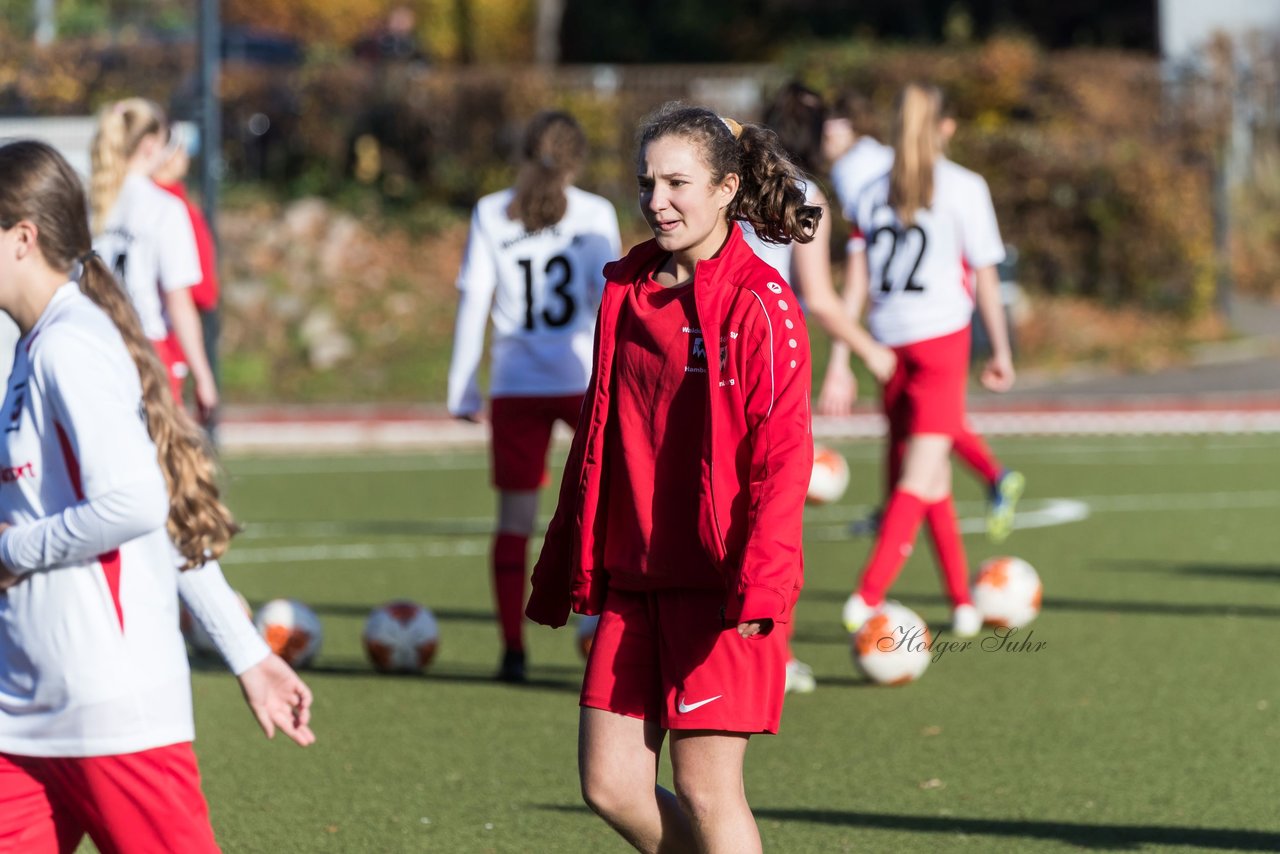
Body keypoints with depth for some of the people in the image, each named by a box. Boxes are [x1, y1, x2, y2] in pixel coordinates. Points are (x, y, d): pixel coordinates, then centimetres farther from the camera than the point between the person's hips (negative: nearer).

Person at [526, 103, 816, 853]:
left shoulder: (759, 304, -9)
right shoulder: (627, 290, 11)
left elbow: (783, 456, -13)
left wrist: (760, 585, -23)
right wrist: (565, 570, 20)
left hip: (721, 585, -7)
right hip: (633, 579, 7)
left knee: (705, 785, -4)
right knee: (610, 783, 3)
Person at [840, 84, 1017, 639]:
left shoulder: (873, 194, 9)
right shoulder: (964, 189, -1)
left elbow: (855, 286, 5)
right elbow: (985, 279, -1)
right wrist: (1001, 350, 7)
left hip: (888, 343, 5)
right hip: (941, 337, -5)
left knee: (932, 481, 14)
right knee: (920, 475, -9)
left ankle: (963, 601, 20)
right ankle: (868, 597, -24)